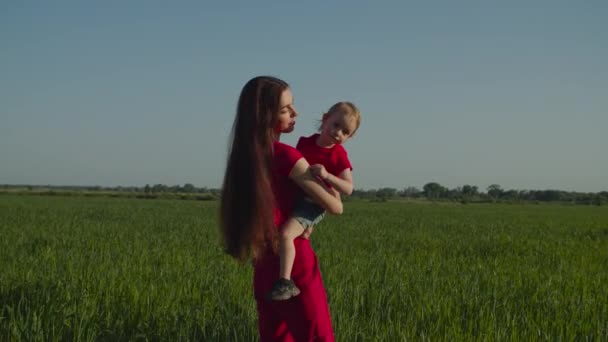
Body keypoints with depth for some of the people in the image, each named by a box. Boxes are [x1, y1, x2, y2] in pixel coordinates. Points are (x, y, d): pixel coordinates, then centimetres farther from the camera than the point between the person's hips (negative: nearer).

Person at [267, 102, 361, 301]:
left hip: (313, 206, -8)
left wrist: (327, 175, -30)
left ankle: (285, 282, -33)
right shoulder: (305, 142, 4)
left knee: (286, 233, -31)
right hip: (294, 200, 8)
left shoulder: (338, 155, -11)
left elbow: (348, 188, -17)